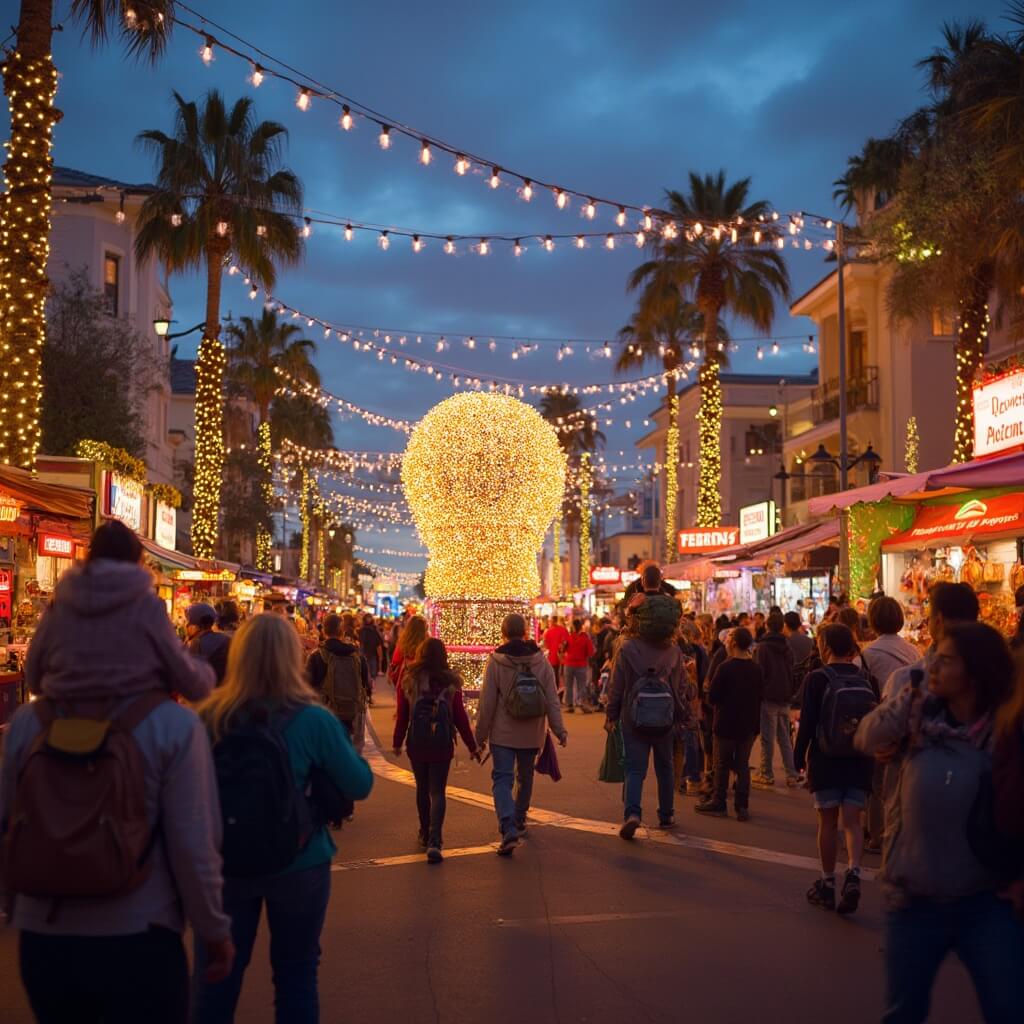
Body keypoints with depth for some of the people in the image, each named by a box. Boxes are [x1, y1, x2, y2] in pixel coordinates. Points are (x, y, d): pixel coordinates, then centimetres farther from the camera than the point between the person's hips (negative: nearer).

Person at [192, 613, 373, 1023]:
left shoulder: (208, 717, -13)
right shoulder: (313, 720, -17)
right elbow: (359, 786, -7)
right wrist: (339, 740, 7)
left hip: (223, 864, 2)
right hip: (298, 865, -1)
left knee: (215, 975, 16)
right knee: (296, 974, 17)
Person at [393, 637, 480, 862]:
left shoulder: (409, 680, -4)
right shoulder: (451, 682, -5)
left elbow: (402, 715, 0)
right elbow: (460, 717, -3)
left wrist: (397, 742, 12)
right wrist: (472, 746, 6)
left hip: (416, 744, 1)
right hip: (442, 744, -1)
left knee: (422, 789, 18)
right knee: (437, 792, 1)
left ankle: (426, 834, 29)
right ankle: (434, 841, -14)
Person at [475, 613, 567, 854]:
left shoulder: (495, 661, -11)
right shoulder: (540, 660, -2)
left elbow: (487, 702, -9)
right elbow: (552, 700, -1)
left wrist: (481, 733, 0)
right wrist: (559, 729, 5)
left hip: (502, 733, -3)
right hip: (532, 734, 3)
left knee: (502, 779, -3)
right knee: (525, 777, 21)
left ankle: (509, 829, -20)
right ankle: (519, 822, 37)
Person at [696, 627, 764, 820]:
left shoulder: (726, 668, -17)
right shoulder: (757, 669, -1)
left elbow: (712, 697, -14)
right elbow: (760, 696, 8)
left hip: (727, 724, -4)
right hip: (749, 725, 5)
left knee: (722, 765, 8)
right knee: (743, 765, 10)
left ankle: (719, 803, 15)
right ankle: (742, 806, 9)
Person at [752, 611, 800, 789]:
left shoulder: (761, 648, -10)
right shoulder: (788, 649, 9)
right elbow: (793, 673, 14)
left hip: (768, 697, -6)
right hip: (785, 698, 6)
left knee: (767, 738, -1)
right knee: (785, 737, 12)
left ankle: (767, 775, 1)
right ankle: (792, 774, 11)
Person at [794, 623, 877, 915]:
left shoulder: (817, 679, -9)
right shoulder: (866, 680, 2)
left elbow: (807, 724, -10)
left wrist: (799, 757, 1)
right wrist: (871, 757, 17)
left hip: (826, 760, -3)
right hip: (860, 761, 3)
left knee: (828, 822, 6)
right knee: (852, 820, 8)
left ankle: (827, 883, 14)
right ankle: (853, 873, -13)